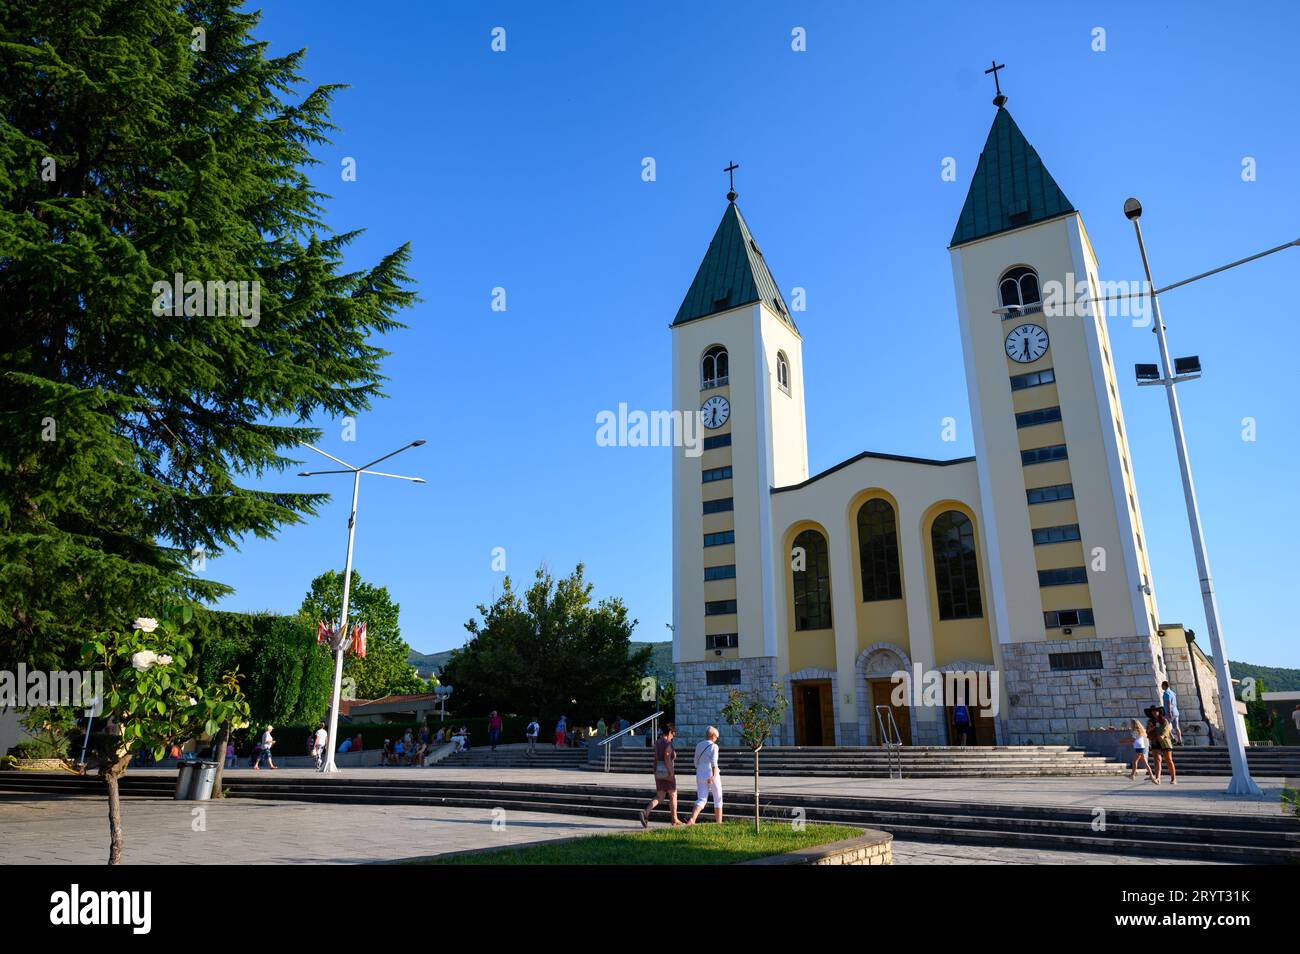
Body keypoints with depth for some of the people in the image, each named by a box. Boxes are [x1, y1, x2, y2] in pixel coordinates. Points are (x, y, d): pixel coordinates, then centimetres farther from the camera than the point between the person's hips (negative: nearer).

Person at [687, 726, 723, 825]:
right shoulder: (714, 746, -8)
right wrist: (714, 776, -29)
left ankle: (692, 819, -21)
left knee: (701, 799, 3)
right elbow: (714, 762, -20)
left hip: (700, 775, 5)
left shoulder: (699, 745, 10)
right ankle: (719, 823, 17)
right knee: (718, 799, 13)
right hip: (712, 775, -5)